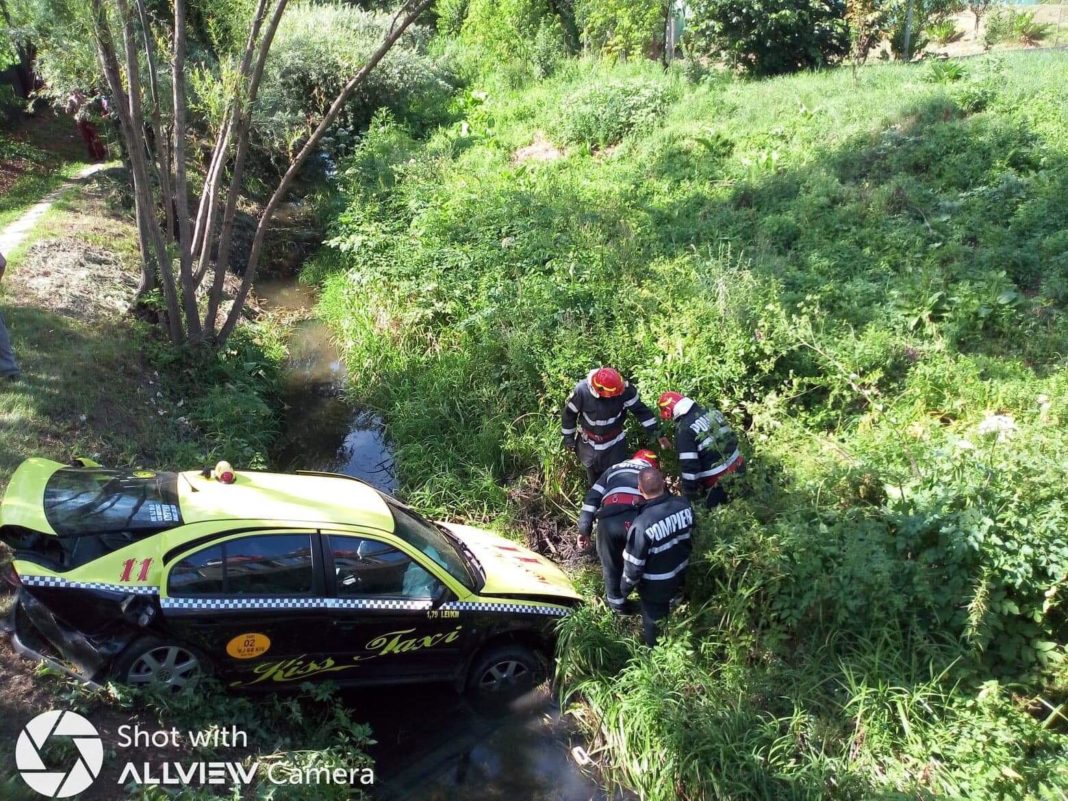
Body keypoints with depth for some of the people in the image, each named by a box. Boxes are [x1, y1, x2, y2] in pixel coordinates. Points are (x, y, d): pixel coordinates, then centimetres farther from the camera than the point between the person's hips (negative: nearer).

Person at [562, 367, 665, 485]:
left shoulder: (625, 390, -28)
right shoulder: (581, 392, -30)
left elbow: (639, 409, -15)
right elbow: (569, 413, -13)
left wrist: (651, 428, -17)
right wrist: (568, 436, -4)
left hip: (615, 441, 0)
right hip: (589, 442, 0)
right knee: (593, 473, 23)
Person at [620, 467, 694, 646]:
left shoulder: (642, 524, -37)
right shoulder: (684, 505, -23)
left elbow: (634, 563, -25)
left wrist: (625, 587, -7)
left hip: (655, 584, -5)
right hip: (680, 572, 5)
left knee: (653, 619, 24)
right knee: (673, 613, 34)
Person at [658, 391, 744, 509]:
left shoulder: (684, 430, -20)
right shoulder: (711, 411, 2)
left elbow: (688, 464, -21)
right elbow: (730, 436, 13)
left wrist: (689, 492, -11)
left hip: (717, 478, -7)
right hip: (737, 464, 8)